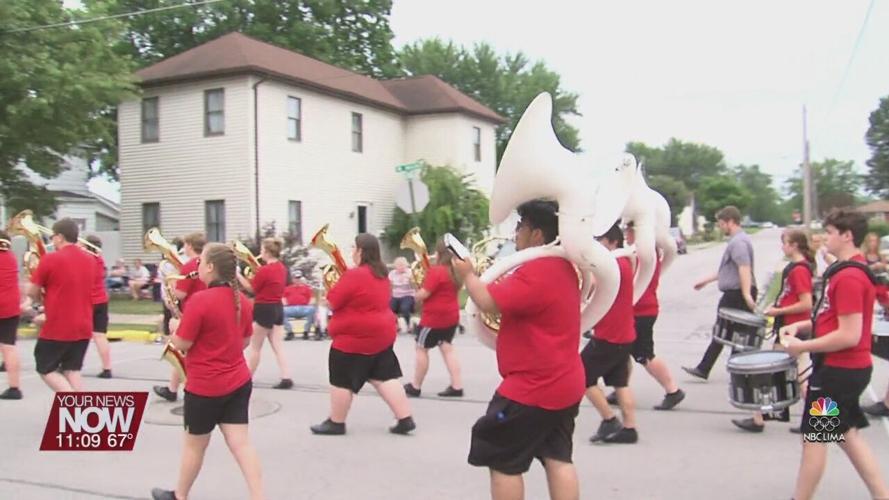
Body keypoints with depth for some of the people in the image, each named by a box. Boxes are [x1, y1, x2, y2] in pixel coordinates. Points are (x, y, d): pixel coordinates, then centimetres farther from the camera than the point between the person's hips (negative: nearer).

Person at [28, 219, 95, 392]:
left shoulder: (51, 259, -12)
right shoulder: (89, 260, 7)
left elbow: (32, 292, -5)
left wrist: (45, 299, 14)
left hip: (57, 328, -5)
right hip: (83, 328, 6)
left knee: (46, 369, 8)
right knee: (72, 370, 13)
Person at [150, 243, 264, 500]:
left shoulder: (200, 300, -19)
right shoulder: (242, 300, 2)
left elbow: (181, 344, -12)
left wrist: (175, 327, 7)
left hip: (204, 387, -5)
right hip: (239, 382, 6)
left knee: (194, 445, 14)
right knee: (241, 443, 5)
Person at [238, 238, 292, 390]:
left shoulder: (265, 270, -18)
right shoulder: (281, 268, 7)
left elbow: (251, 288, -8)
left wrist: (237, 275, -2)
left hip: (264, 309, -8)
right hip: (278, 308, 8)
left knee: (255, 347, 6)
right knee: (278, 346, 5)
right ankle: (286, 378, -2)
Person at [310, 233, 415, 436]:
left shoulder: (354, 275, -20)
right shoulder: (381, 274, 8)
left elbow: (332, 302, -15)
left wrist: (334, 286, 3)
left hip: (355, 338, -8)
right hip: (381, 334, 9)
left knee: (341, 380, 6)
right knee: (384, 378, 10)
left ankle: (336, 423, 18)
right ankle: (406, 419, 7)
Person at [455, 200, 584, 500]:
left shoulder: (536, 272, -23)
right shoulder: (563, 267, 9)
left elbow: (488, 302, -24)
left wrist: (468, 275, -6)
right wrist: (496, 280, 6)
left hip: (533, 389, -9)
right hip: (563, 385, 10)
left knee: (503, 463, 4)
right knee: (558, 458, 13)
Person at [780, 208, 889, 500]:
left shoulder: (848, 277, -22)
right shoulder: (852, 270, 10)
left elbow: (849, 335, -26)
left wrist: (803, 346, -18)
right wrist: (802, 326, 8)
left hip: (839, 371, -10)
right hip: (849, 369, 10)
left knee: (813, 438, 2)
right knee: (847, 435, 18)